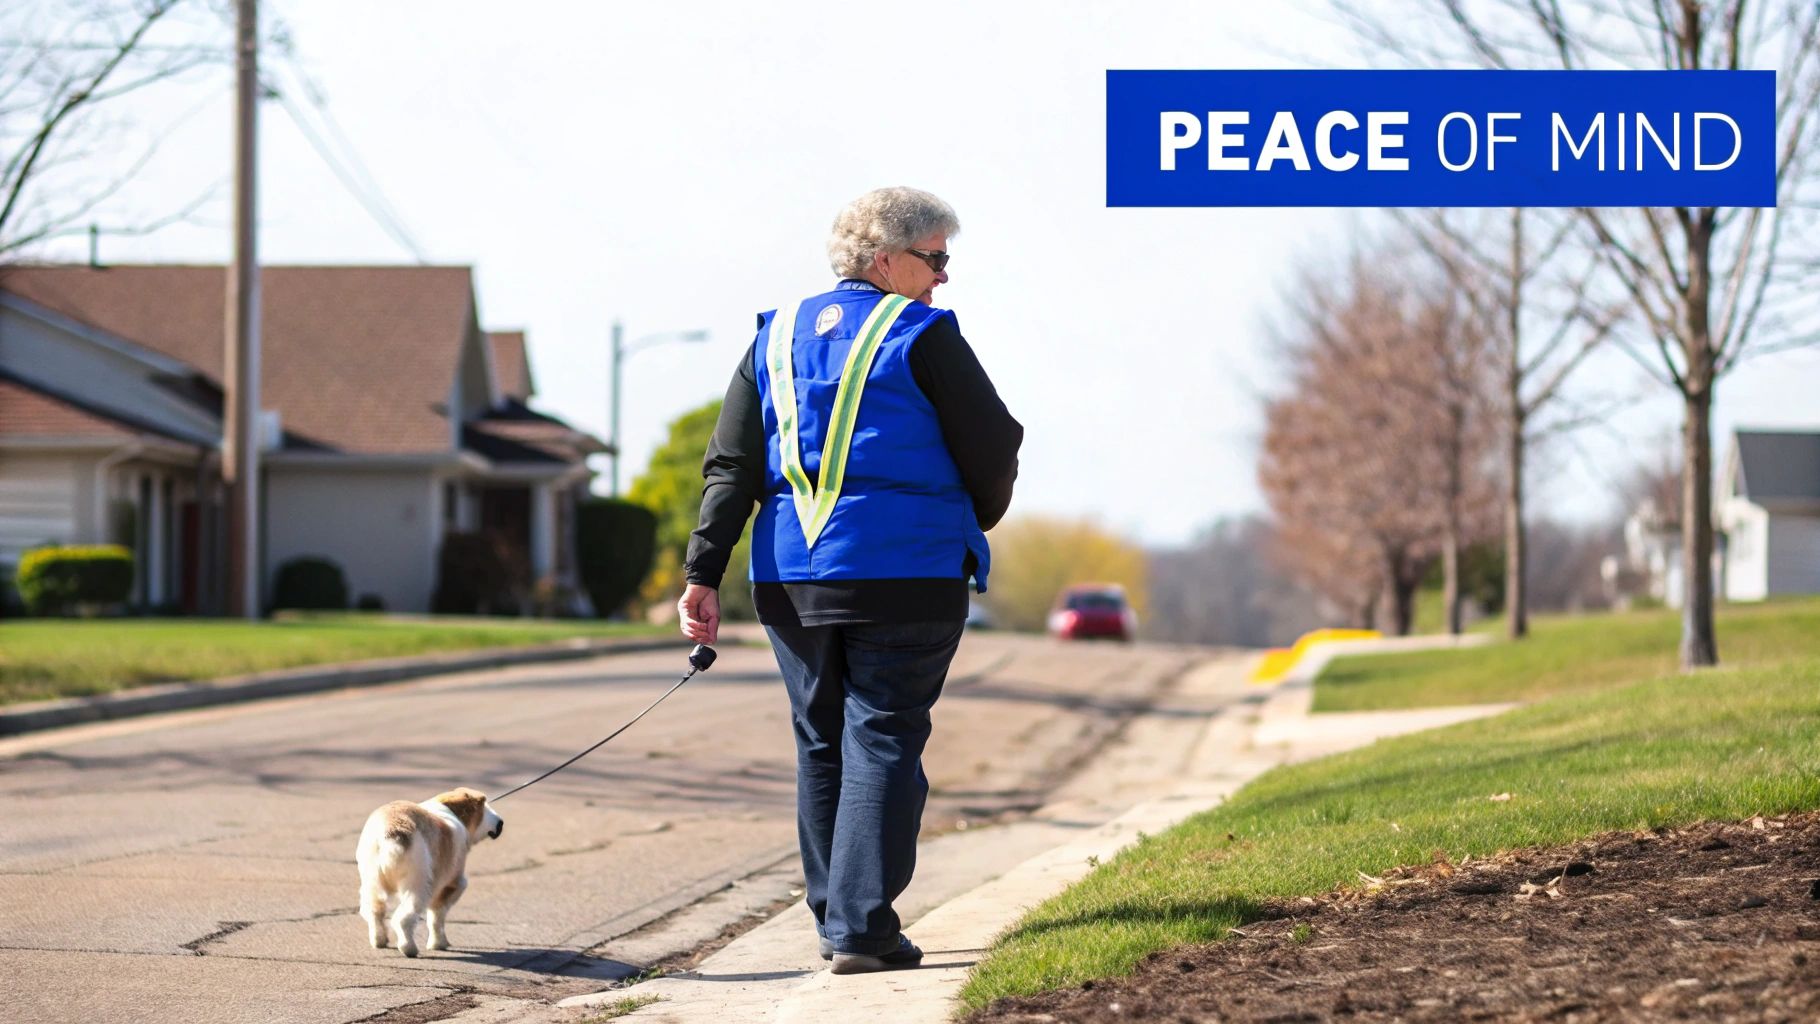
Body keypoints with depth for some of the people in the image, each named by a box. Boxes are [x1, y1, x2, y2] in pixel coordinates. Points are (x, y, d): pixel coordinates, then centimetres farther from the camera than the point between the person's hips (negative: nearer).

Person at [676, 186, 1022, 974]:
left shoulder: (776, 339, 11)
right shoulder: (922, 338, -5)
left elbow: (731, 467, 6)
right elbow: (992, 446, -2)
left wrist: (703, 574, 2)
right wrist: (975, 523, 18)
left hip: (795, 581, 5)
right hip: (904, 575, -5)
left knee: (820, 747, 13)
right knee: (883, 742, -3)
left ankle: (835, 919, 18)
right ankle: (861, 927, -9)